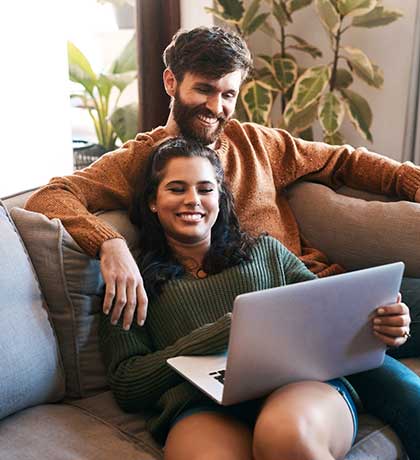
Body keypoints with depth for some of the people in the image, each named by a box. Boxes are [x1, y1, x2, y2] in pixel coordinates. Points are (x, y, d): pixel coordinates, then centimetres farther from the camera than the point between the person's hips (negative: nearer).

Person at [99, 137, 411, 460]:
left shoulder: (266, 252, 24)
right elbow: (126, 387, 4)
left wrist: (384, 322, -9)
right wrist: (225, 330, -7)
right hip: (202, 407, -2)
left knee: (287, 433, -35)